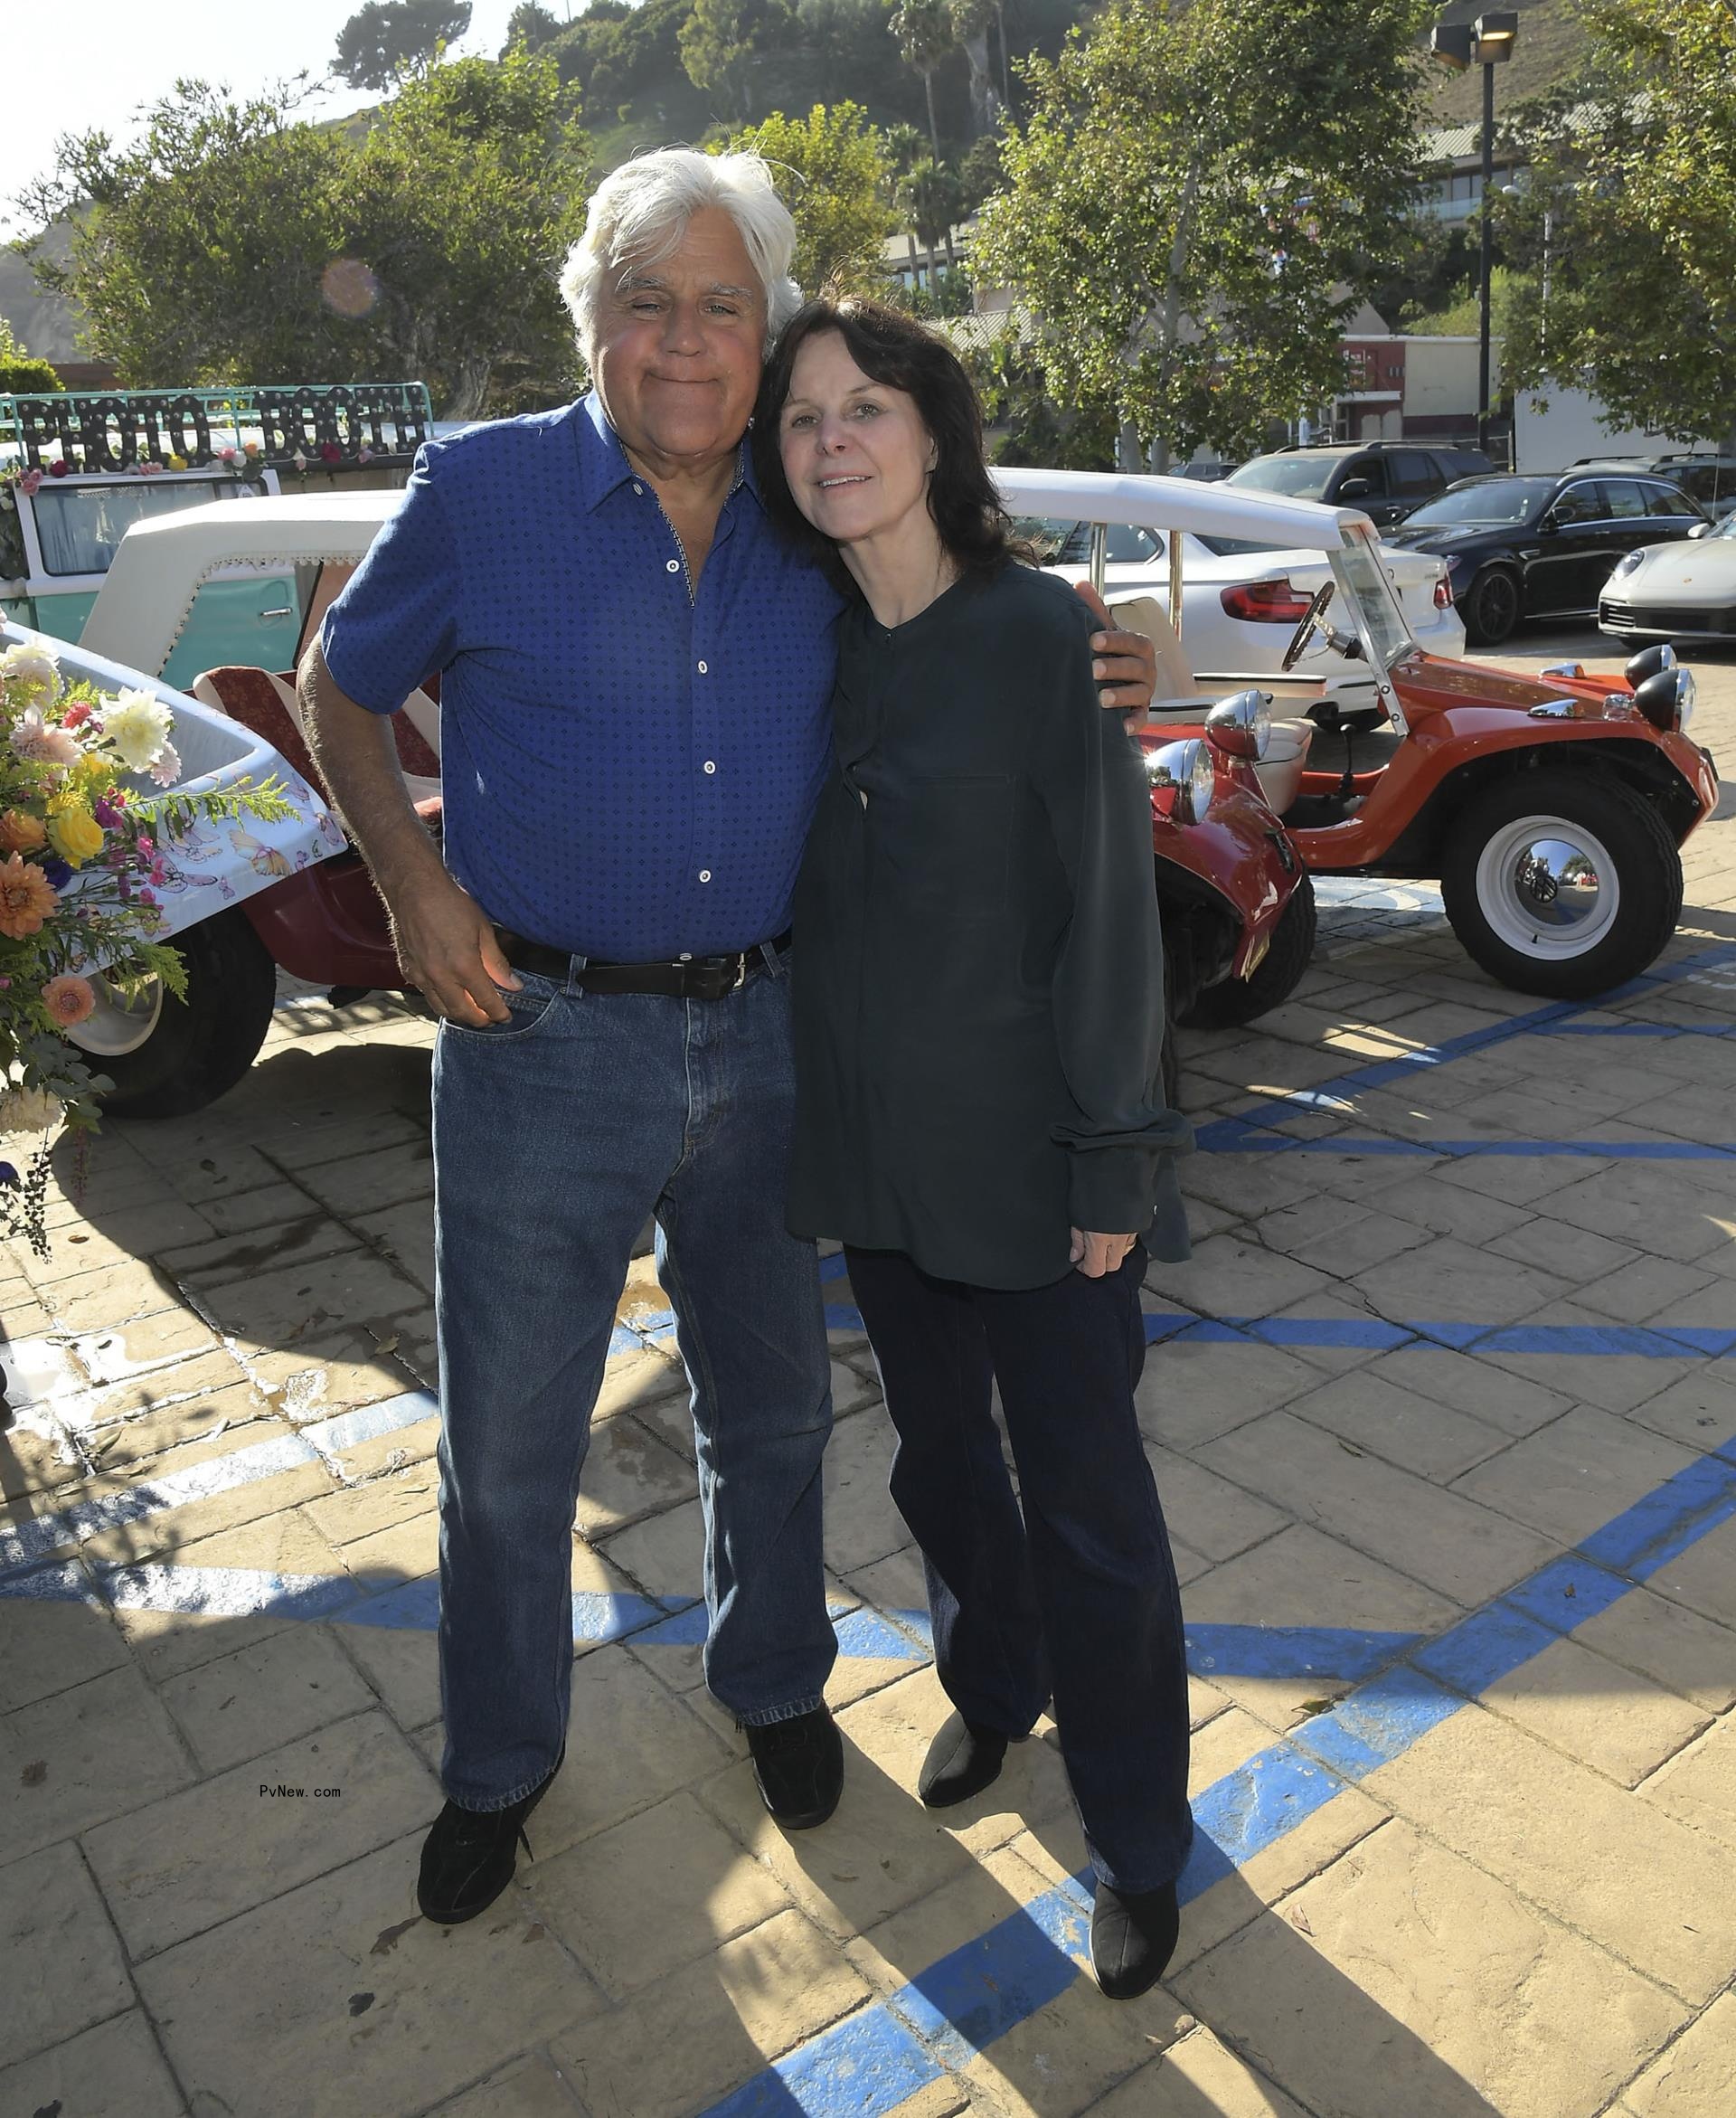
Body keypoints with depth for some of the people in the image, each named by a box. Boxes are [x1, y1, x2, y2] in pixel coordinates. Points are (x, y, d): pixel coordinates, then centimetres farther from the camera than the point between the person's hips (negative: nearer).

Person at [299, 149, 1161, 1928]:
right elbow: (337, 691, 6)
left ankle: (772, 1683, 44)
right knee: (509, 1434, 10)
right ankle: (498, 1762, 35)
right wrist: (414, 885, -8)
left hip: (759, 1032, 3)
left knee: (770, 1403, 17)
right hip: (542, 1035, -2)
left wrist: (1080, 680, -3)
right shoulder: (481, 492, -5)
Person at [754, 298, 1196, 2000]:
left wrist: (1114, 1160, -14)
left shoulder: (1041, 633, -11)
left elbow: (1108, 907, -12)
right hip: (873, 1143, 5)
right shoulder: (816, 652, 5)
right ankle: (991, 1692, 48)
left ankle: (1136, 1839, 29)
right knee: (936, 1454, 21)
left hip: (1023, 1153, -5)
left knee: (1084, 1498, 7)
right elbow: (811, 893, 10)